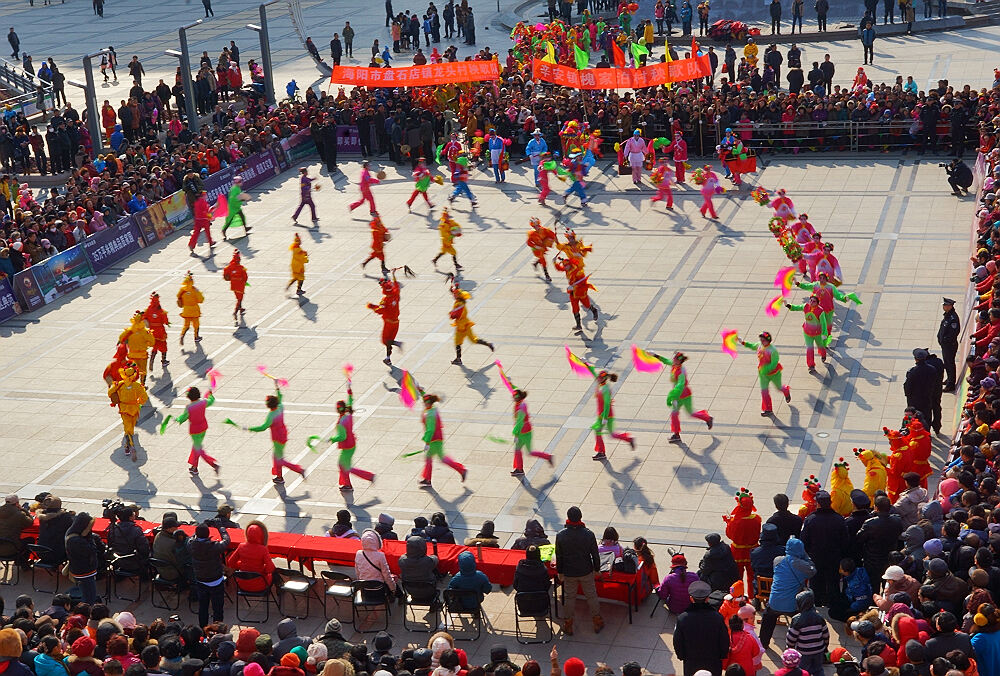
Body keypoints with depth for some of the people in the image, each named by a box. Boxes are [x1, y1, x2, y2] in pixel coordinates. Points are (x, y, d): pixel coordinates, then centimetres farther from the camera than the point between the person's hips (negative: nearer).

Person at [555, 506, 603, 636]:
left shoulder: (560, 535, -18)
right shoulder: (589, 534, -20)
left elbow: (559, 556, -6)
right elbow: (595, 554, -9)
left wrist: (560, 572, 8)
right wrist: (597, 569, 7)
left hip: (569, 573, 0)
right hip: (586, 571, 0)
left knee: (570, 597, 17)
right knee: (591, 596, 17)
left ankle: (568, 626, 27)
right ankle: (597, 623, 31)